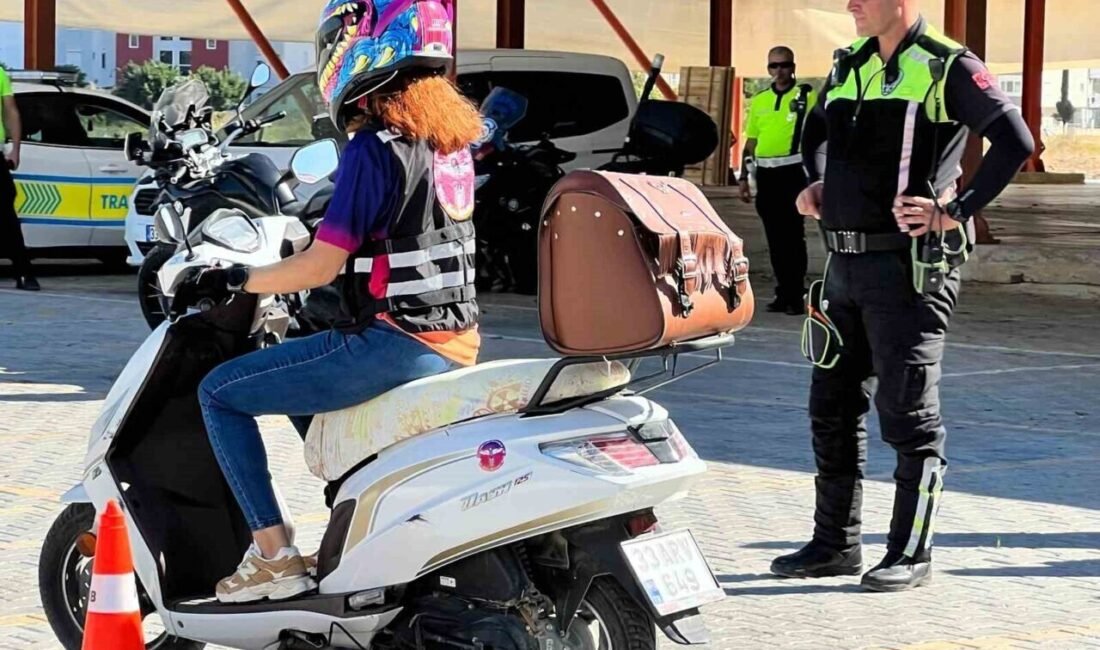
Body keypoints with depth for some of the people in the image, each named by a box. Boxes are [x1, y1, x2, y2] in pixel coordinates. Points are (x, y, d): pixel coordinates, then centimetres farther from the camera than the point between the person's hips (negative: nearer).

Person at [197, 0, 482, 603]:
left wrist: (240, 280, -2)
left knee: (219, 393, 3)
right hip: (455, 345, 9)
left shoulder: (372, 149, -16)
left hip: (392, 345, -9)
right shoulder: (451, 141, 9)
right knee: (296, 369, 33)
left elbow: (321, 265, -16)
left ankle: (273, 554, -3)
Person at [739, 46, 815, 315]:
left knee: (792, 234, -6)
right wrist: (744, 177, 12)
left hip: (793, 171, -5)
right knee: (774, 235, 9)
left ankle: (796, 295, -4)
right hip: (765, 172, 5)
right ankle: (783, 292, 15)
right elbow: (750, 142, 17)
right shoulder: (758, 101, 13)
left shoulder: (806, 96, 0)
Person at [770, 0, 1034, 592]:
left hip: (908, 265, -8)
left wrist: (957, 212, -20)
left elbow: (1014, 142, -18)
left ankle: (911, 554, 5)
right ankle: (835, 544, 23)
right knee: (833, 407, 12)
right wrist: (814, 184, 12)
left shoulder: (948, 69, -9)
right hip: (845, 260, 8)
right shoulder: (848, 65, 13)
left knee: (908, 414, -3)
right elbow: (816, 130, 31)